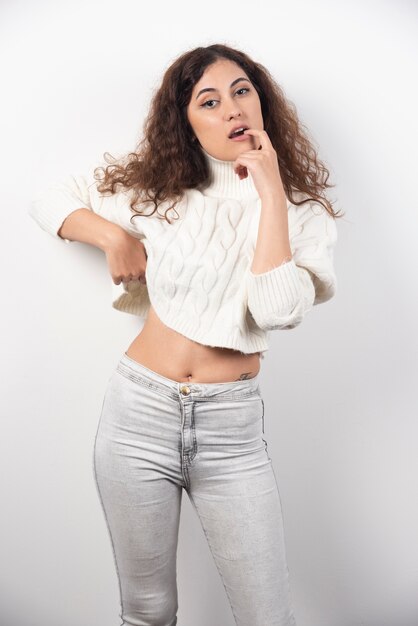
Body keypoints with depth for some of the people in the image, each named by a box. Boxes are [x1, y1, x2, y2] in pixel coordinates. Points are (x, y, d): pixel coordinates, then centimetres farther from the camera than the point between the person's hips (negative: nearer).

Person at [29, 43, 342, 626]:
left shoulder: (302, 209, 0)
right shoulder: (159, 187, 2)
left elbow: (275, 310, -19)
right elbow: (50, 199, 12)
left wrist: (271, 191, -16)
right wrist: (112, 234, -5)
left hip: (232, 425, 0)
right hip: (140, 414, 1)